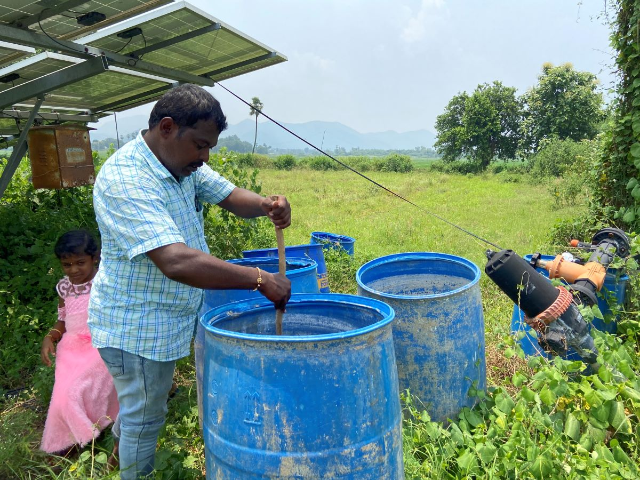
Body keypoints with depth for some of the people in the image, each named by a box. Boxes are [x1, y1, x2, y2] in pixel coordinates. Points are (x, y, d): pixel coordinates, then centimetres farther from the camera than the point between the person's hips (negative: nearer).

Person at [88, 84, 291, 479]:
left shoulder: (183, 162, -2)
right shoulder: (125, 180, -30)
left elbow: (230, 195, -2)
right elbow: (177, 262, -40)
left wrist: (266, 204, -25)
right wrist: (260, 279, -38)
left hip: (169, 315, 9)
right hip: (137, 327, -9)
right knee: (145, 419, 13)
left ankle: (123, 437, 57)